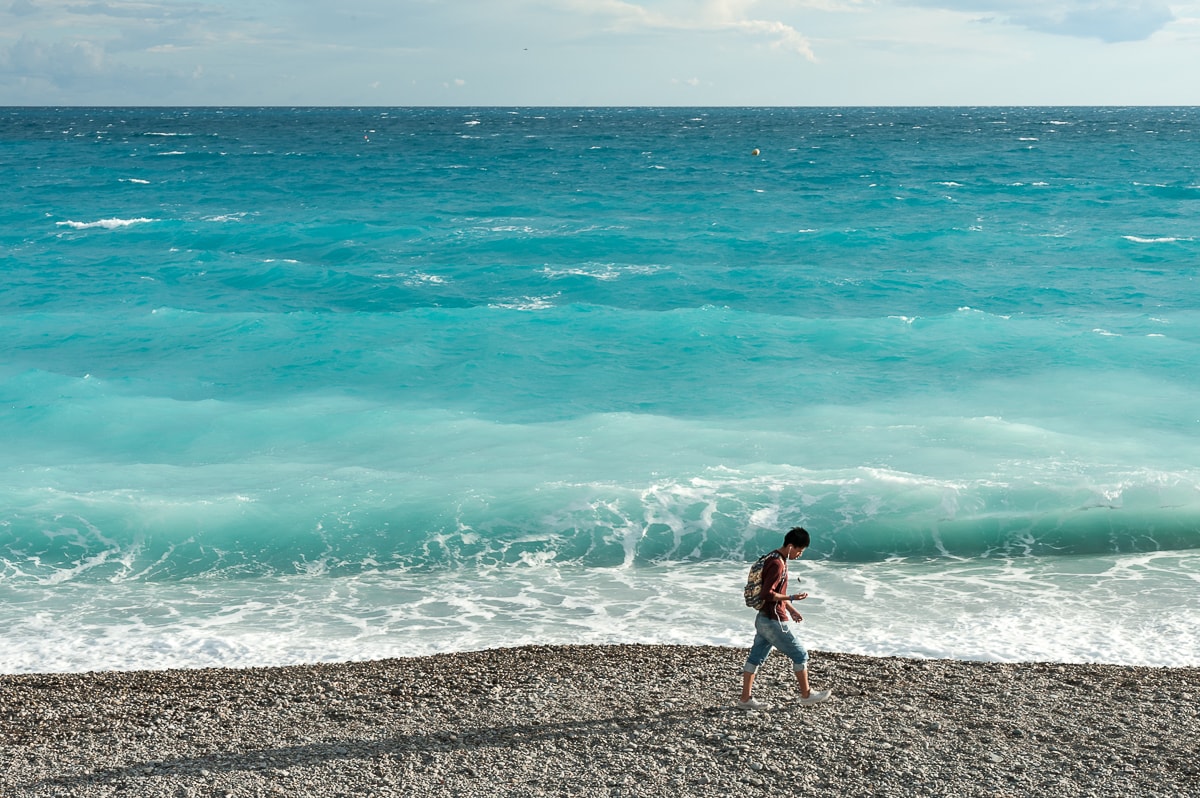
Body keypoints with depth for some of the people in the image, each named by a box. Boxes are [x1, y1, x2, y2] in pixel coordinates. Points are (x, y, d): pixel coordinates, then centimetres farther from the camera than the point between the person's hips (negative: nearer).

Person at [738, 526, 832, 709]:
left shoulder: (775, 559, 12)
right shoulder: (777, 564, -20)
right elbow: (767, 594, -24)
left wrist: (791, 610, 21)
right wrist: (791, 598, -19)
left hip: (764, 619, 10)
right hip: (774, 622, -10)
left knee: (756, 657, 10)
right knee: (800, 654, 5)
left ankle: (745, 699, 13)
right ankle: (806, 694, 19)